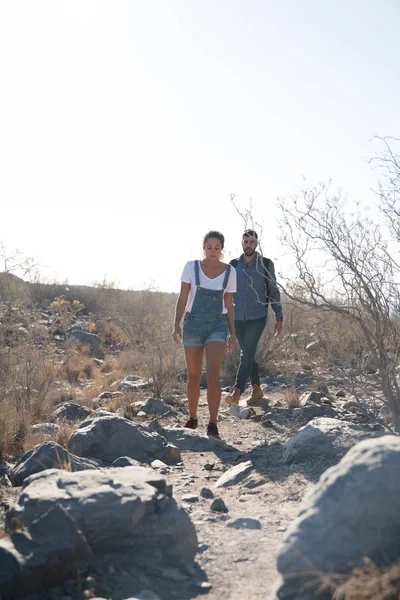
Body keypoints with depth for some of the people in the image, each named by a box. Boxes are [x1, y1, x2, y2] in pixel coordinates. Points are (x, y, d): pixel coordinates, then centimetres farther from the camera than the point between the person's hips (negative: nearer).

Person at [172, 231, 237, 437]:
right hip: (193, 324, 0)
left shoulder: (229, 272, 0)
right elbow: (182, 299, -3)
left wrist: (232, 333, 5)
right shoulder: (191, 267, -4)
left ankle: (212, 425, -13)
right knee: (194, 376, 9)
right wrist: (176, 325, -13)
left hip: (217, 326, 0)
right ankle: (192, 418, 30)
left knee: (212, 374, -17)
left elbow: (229, 304, 6)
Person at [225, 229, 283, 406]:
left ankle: (237, 392, -19)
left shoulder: (266, 264, 0)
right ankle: (257, 389, 22)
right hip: (238, 318, 3)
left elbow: (273, 292, 3)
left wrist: (279, 318, -1)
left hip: (257, 317, -3)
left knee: (247, 353, -14)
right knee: (248, 354, 10)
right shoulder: (234, 265, 7)